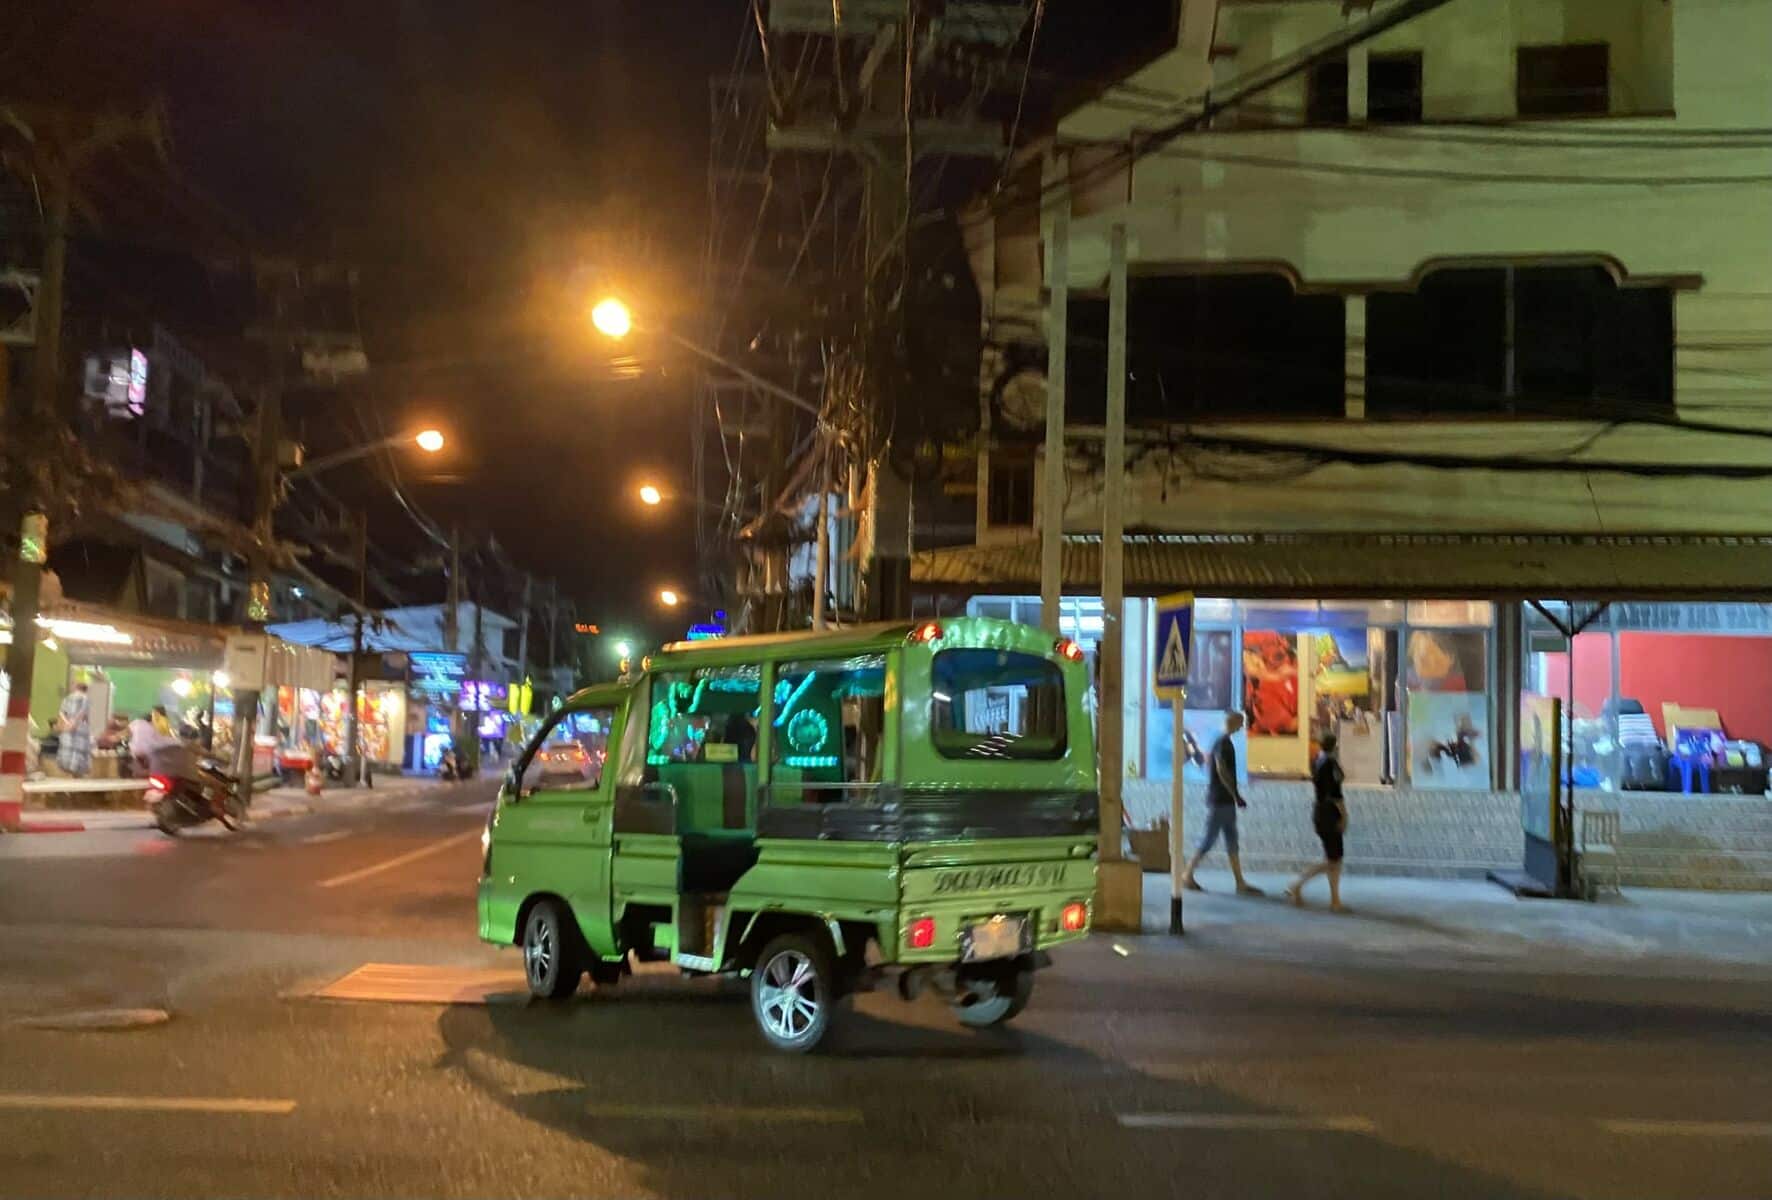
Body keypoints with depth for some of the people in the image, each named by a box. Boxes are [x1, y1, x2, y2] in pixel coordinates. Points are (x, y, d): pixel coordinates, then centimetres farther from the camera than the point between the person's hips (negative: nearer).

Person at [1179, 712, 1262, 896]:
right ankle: (1187, 875, 6)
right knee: (1210, 839, -3)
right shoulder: (1222, 744, -14)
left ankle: (1240, 883, 9)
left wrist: (1236, 796, 17)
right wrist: (1236, 796, -18)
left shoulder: (1227, 743, 14)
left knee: (1232, 841, 8)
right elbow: (1222, 772, -21)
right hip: (1219, 800, -9)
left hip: (1226, 800, 9)